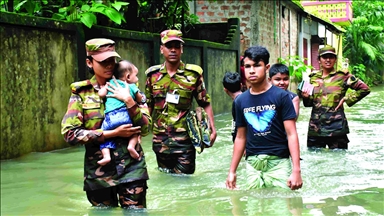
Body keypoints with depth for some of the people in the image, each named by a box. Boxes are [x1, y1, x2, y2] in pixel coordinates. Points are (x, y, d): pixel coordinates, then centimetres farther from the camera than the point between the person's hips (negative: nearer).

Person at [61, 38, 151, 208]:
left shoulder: (126, 89, 5)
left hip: (131, 168, 1)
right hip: (99, 171, 0)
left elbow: (145, 129, -1)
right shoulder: (81, 92, 1)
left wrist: (129, 101, -15)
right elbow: (70, 133, -11)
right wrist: (113, 133, -13)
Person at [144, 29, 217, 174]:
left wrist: (212, 128, -8)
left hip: (184, 139, -3)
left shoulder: (193, 74, -3)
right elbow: (148, 105, 13)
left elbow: (205, 103, 1)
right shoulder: (153, 74, 4)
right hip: (160, 139, 3)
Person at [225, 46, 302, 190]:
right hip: (252, 164, 4)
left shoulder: (281, 96, -4)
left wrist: (296, 170, -14)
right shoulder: (241, 101, 8)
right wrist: (232, 171, 13)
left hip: (279, 162, -3)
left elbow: (291, 135, -7)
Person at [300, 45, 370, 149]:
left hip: (336, 127, -3)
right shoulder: (313, 77, 10)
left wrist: (346, 99, -5)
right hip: (315, 127, 3)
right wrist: (306, 97, -4)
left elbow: (365, 89, -1)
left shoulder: (343, 76, -1)